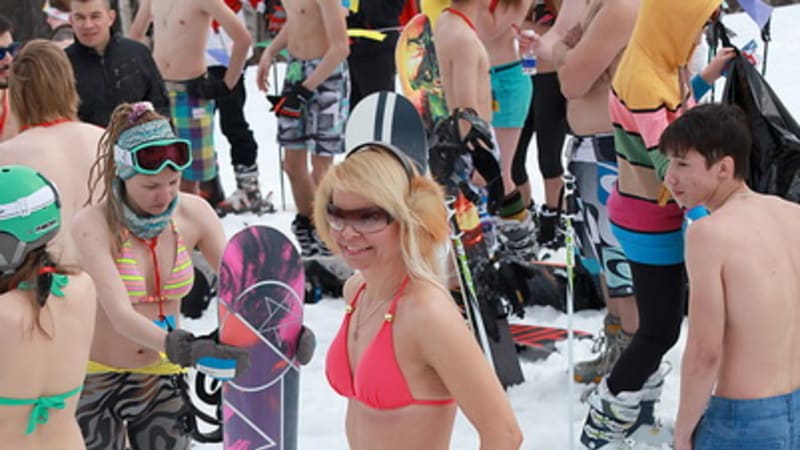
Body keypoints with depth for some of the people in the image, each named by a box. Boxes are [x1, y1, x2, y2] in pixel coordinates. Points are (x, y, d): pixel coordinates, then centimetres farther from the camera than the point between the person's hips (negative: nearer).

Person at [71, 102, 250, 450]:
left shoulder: (193, 213, -8)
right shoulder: (94, 225, -21)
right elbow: (121, 316, -31)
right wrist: (185, 349, -47)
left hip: (162, 379, 3)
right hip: (97, 380, -3)